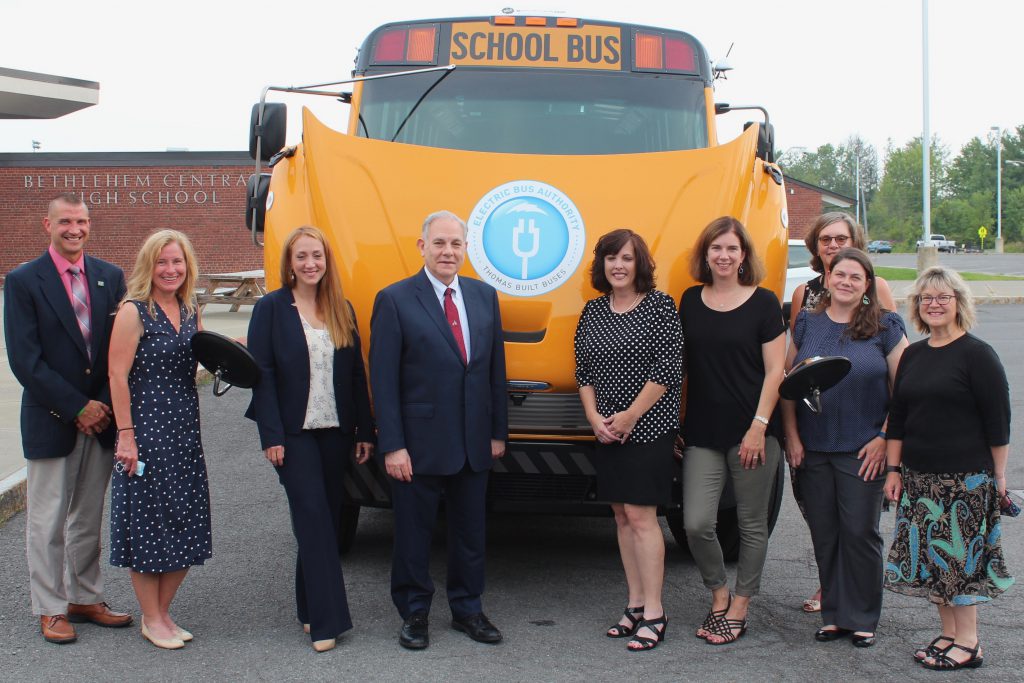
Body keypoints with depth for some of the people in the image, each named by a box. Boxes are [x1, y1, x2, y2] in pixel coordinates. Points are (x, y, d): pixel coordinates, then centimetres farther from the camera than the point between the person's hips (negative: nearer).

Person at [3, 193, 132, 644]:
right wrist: (78, 407, -13)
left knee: (89, 518, 13)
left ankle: (85, 598, 24)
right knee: (48, 521, 4)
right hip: (51, 421, -4)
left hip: (100, 418, 4)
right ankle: (50, 609, 15)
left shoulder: (110, 277, 6)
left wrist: (104, 405, -6)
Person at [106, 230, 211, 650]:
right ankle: (151, 619, 15)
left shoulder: (190, 310, 10)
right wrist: (125, 435, -16)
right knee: (147, 520, 2)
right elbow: (118, 375, -12)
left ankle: (163, 611, 24)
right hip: (145, 427, -7)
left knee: (186, 523, 9)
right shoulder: (134, 311, -9)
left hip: (184, 427, 7)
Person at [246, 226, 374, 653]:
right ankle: (325, 620, -4)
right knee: (313, 518, -7)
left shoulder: (341, 310, 9)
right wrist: (271, 436, -13)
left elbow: (356, 374, 9)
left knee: (325, 519, 9)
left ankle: (311, 607, 23)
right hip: (295, 433, -4)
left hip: (335, 430, 4)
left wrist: (364, 430, 6)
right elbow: (261, 373, -8)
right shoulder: (271, 308, -3)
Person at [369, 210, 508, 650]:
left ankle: (467, 609, 29)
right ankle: (414, 614, 23)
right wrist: (392, 446, -14)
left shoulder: (484, 297, 7)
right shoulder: (395, 300, -7)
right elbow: (383, 379, -10)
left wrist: (498, 432, 7)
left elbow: (495, 370, 10)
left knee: (470, 531, 14)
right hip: (419, 444, -4)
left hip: (474, 444, 4)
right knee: (413, 533, 8)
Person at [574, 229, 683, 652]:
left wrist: (630, 416, -13)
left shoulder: (660, 307, -7)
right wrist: (594, 417, -2)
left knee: (641, 515, -9)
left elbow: (668, 371, -12)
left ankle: (653, 613, -2)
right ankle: (635, 604, 18)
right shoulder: (592, 311, 10)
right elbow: (583, 371, 12)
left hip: (649, 427, -6)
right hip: (607, 432, 6)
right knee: (622, 516, 9)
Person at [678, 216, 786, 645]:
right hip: (702, 434, 3)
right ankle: (718, 594, 20)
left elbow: (774, 371, -5)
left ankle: (739, 608, 21)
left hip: (752, 433, -3)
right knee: (697, 523, -5)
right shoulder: (690, 301, 8)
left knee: (752, 524, 7)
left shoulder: (763, 303, -2)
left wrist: (759, 426, -13)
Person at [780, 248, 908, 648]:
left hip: (863, 451, -3)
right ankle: (834, 614, 21)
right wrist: (791, 436, 1)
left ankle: (862, 618, 15)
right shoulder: (807, 324, 6)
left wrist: (884, 439, -8)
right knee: (823, 533, 8)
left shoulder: (885, 328, -2)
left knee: (860, 532, 1)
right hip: (813, 449, 3)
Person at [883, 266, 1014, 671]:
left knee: (961, 558, -2)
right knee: (932, 558, 9)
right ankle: (948, 634, 21)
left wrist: (998, 475, -7)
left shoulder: (977, 355, -7)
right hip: (919, 477, 6)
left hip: (966, 478, -6)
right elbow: (897, 416, 14)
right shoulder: (913, 355, 11)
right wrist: (894, 468, 11)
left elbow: (997, 421, -7)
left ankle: (968, 643, 9)